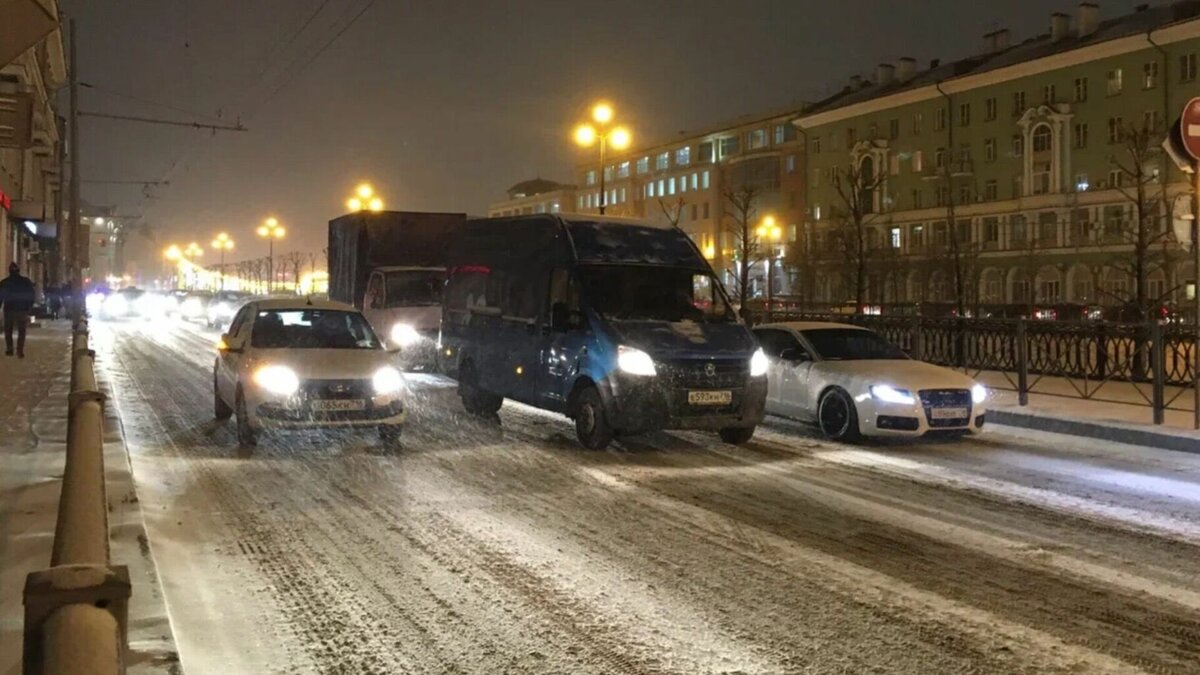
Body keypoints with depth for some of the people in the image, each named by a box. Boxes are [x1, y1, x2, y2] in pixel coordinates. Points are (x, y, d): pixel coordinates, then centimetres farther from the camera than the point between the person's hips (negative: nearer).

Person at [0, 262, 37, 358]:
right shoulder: (26, 281, 0)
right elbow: (33, 295, 0)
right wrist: (29, 306, 10)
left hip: (9, 309, 0)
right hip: (22, 309, 0)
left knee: (8, 330, 13)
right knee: (21, 331, 4)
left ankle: (9, 349, 7)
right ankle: (20, 351, -5)